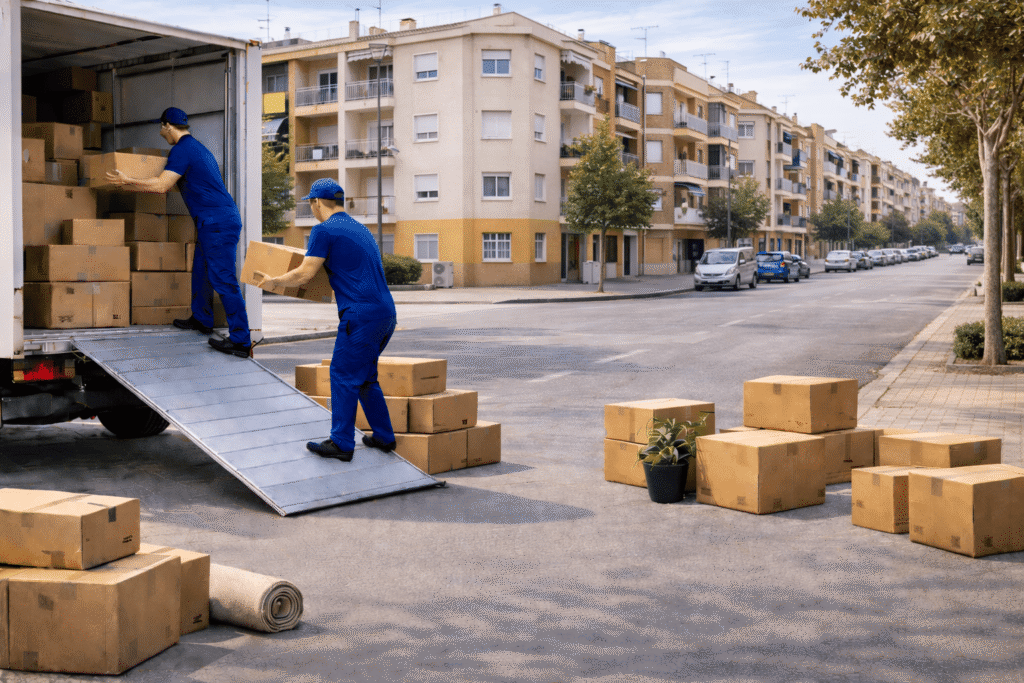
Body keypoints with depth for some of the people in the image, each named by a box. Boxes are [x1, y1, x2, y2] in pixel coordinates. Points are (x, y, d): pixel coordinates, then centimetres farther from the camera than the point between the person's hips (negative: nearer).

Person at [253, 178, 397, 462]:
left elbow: (303, 275, -7)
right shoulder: (361, 229, 21)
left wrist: (272, 280, 8)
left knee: (343, 376, 1)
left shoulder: (324, 230, -5)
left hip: (361, 314, -8)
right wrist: (327, 283, 41)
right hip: (387, 313, 8)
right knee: (364, 377, 19)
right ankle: (384, 437, 22)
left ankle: (341, 444, 3)